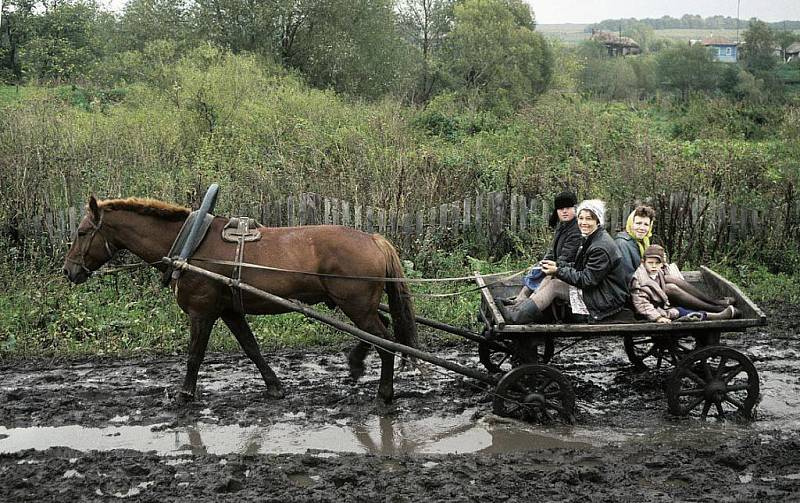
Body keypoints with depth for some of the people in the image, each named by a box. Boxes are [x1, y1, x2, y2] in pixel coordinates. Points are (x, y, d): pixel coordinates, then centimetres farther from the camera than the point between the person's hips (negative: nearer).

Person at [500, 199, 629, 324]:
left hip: (608, 300, -10)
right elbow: (580, 267, 16)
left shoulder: (602, 247, -23)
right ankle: (517, 309, -2)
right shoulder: (590, 239, 10)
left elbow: (588, 280, -23)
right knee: (550, 278, 3)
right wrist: (557, 265, 2)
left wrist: (558, 271, -18)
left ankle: (516, 317, -12)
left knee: (554, 286, -14)